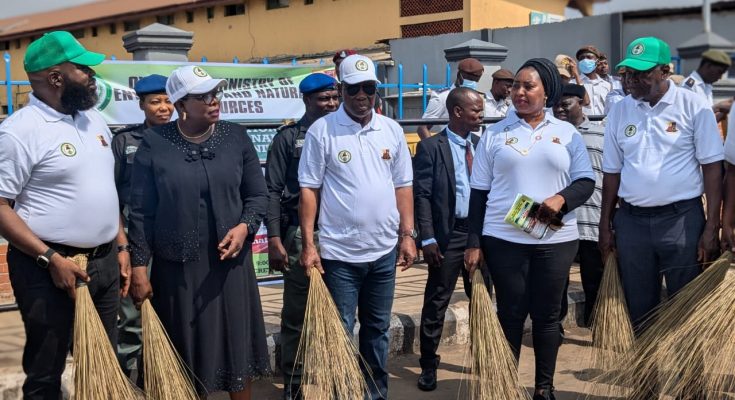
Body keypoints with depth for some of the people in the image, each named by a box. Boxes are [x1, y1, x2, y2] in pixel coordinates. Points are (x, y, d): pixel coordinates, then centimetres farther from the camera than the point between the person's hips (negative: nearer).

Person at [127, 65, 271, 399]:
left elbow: (258, 194, 6)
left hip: (229, 262, 2)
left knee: (235, 343, 10)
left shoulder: (236, 138, 1)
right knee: (187, 353, 8)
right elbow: (141, 212, -3)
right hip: (176, 266, -1)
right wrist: (139, 266, -5)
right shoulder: (154, 144, -5)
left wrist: (245, 226, -13)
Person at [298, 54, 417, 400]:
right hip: (339, 252, -4)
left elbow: (402, 185, 10)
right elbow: (308, 189, -7)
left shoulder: (391, 130, 6)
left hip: (384, 250, 4)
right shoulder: (322, 130, -7)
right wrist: (308, 244, -10)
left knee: (377, 329, 16)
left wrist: (407, 234, 5)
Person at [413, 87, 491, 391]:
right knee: (437, 302, 2)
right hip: (448, 233, -5)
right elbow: (422, 196, -9)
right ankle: (428, 365, 12)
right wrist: (428, 238, -15)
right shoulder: (431, 147, -6)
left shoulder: (482, 145, 9)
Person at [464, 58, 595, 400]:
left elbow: (586, 181, 4)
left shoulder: (567, 133, 7)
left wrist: (561, 198, -18)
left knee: (547, 314, 8)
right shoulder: (494, 134, 5)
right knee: (510, 313, 5)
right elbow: (479, 192, 4)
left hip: (556, 239, 1)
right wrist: (474, 242, -1)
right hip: (503, 239, -1)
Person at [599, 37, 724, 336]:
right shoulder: (620, 112, 7)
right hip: (631, 220, 4)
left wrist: (712, 227, -10)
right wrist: (605, 226, 10)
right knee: (638, 309, 12)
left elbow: (712, 166, -5)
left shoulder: (694, 106, -4)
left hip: (682, 218, -3)